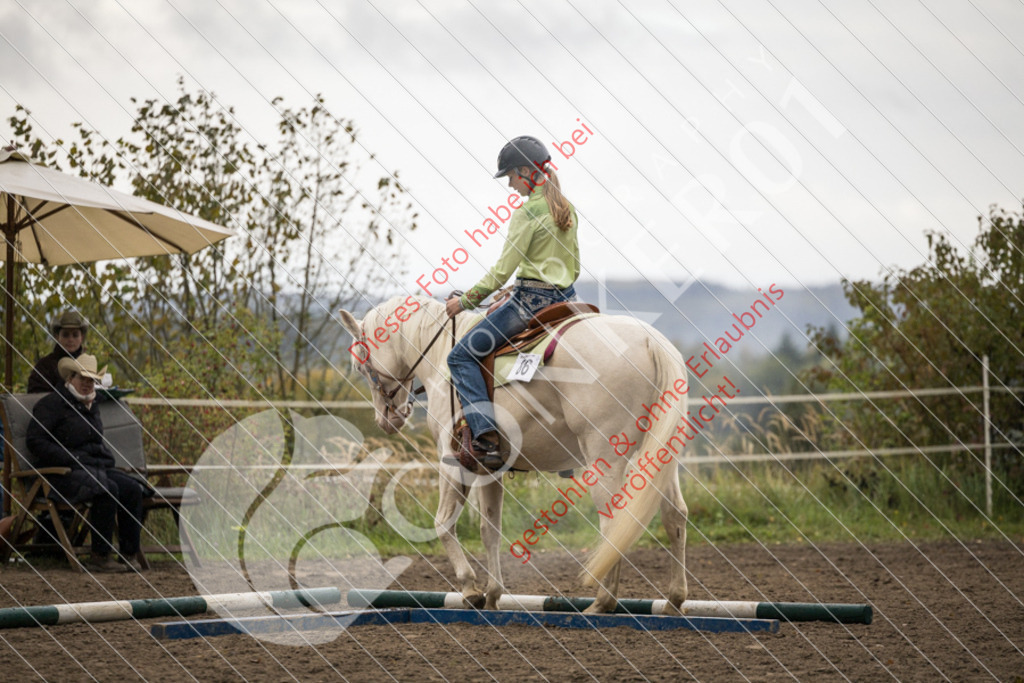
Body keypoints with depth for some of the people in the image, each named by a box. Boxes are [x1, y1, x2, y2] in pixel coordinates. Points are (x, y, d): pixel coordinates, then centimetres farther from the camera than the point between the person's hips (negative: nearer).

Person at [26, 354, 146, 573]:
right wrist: (70, 460, -19)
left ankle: (130, 553, -16)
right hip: (62, 474, -8)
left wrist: (107, 459, 14)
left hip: (96, 468, 8)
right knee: (108, 490, -33)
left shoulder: (91, 407, 23)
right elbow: (34, 441, -12)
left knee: (132, 488, -17)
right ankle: (100, 556, -28)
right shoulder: (52, 404, -3)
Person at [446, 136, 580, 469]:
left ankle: (485, 437, -19)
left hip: (530, 301, -9)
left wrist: (466, 301, -2)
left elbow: (502, 270, -14)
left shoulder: (527, 213, -14)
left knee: (461, 356, -5)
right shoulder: (567, 211, 11)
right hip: (565, 300, 9)